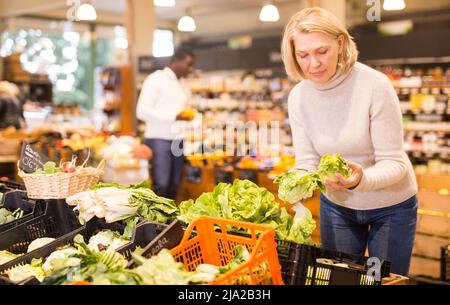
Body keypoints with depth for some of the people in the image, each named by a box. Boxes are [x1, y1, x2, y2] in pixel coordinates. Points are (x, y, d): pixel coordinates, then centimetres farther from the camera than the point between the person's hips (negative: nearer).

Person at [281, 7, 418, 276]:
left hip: (390, 206, -3)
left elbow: (394, 163, -23)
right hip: (337, 206, 4)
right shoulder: (298, 96, -11)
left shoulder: (375, 85, -25)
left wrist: (361, 180, -42)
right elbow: (307, 160, -7)